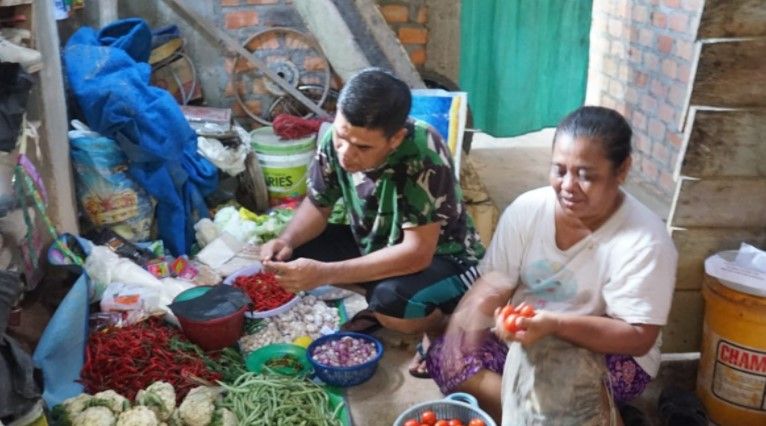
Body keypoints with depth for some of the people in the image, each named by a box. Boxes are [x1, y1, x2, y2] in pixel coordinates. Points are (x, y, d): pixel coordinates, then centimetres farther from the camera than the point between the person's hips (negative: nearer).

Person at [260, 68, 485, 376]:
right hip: (375, 243, 6)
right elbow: (317, 205, -2)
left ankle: (445, 323, -3)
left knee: (391, 301, -37)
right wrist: (286, 241, -24)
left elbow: (417, 252, -35)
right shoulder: (335, 141, -18)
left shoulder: (423, 156, -35)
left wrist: (324, 274, -40)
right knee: (289, 254, -10)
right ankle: (373, 304, 4)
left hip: (441, 256, -6)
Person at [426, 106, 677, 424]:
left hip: (610, 357, -6)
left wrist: (555, 324, -38)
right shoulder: (527, 209, -10)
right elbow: (494, 284, -6)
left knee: (539, 358, -37)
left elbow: (639, 338, -23)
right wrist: (471, 313, -30)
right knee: (445, 357, -15)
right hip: (524, 337, 6)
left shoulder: (644, 242, -22)